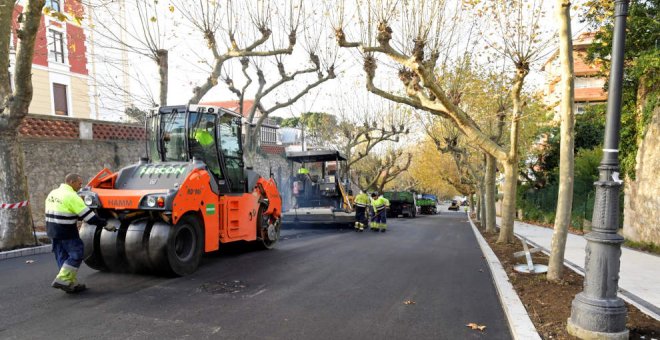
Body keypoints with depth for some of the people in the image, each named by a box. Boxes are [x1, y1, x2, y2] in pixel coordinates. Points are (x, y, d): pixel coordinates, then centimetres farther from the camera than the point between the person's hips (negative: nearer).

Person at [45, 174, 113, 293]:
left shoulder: (52, 193, 12)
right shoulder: (71, 196, -16)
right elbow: (88, 215, -18)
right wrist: (105, 224, -13)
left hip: (52, 230, 9)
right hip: (66, 233, -9)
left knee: (63, 258, 12)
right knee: (76, 255, 0)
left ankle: (71, 284, 17)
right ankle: (62, 279, -4)